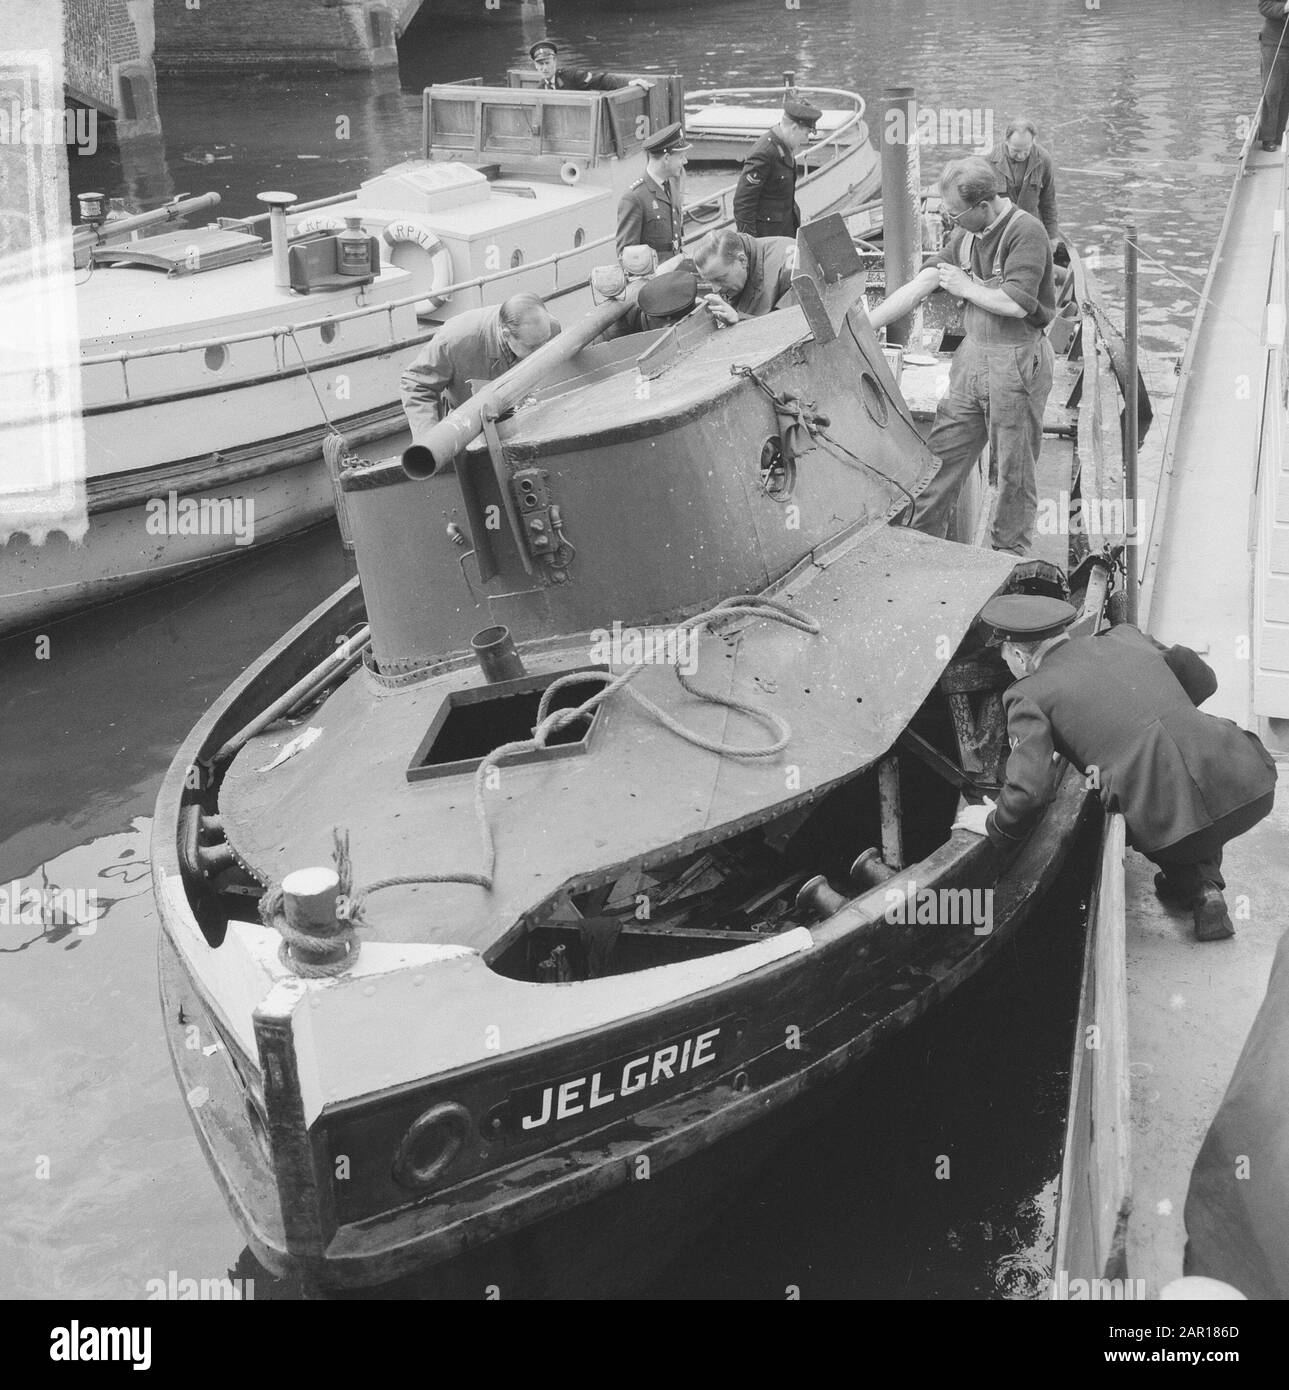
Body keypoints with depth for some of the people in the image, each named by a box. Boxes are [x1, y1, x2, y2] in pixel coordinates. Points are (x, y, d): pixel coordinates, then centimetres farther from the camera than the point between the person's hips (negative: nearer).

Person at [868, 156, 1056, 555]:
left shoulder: (1026, 233, -17)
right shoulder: (967, 234, 6)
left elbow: (1016, 304, -26)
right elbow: (920, 285, 7)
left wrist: (965, 287, -11)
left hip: (1017, 360, -7)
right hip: (972, 353, 7)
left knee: (1015, 466, 5)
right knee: (942, 451, 10)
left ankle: (1010, 553, 20)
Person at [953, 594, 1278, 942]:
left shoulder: (1028, 696, 3)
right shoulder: (1126, 637, 18)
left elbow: (1028, 791, -8)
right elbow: (1203, 678, 31)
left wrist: (996, 825, 13)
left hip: (1171, 825, -3)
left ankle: (1191, 884, 20)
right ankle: (1205, 883, 26)